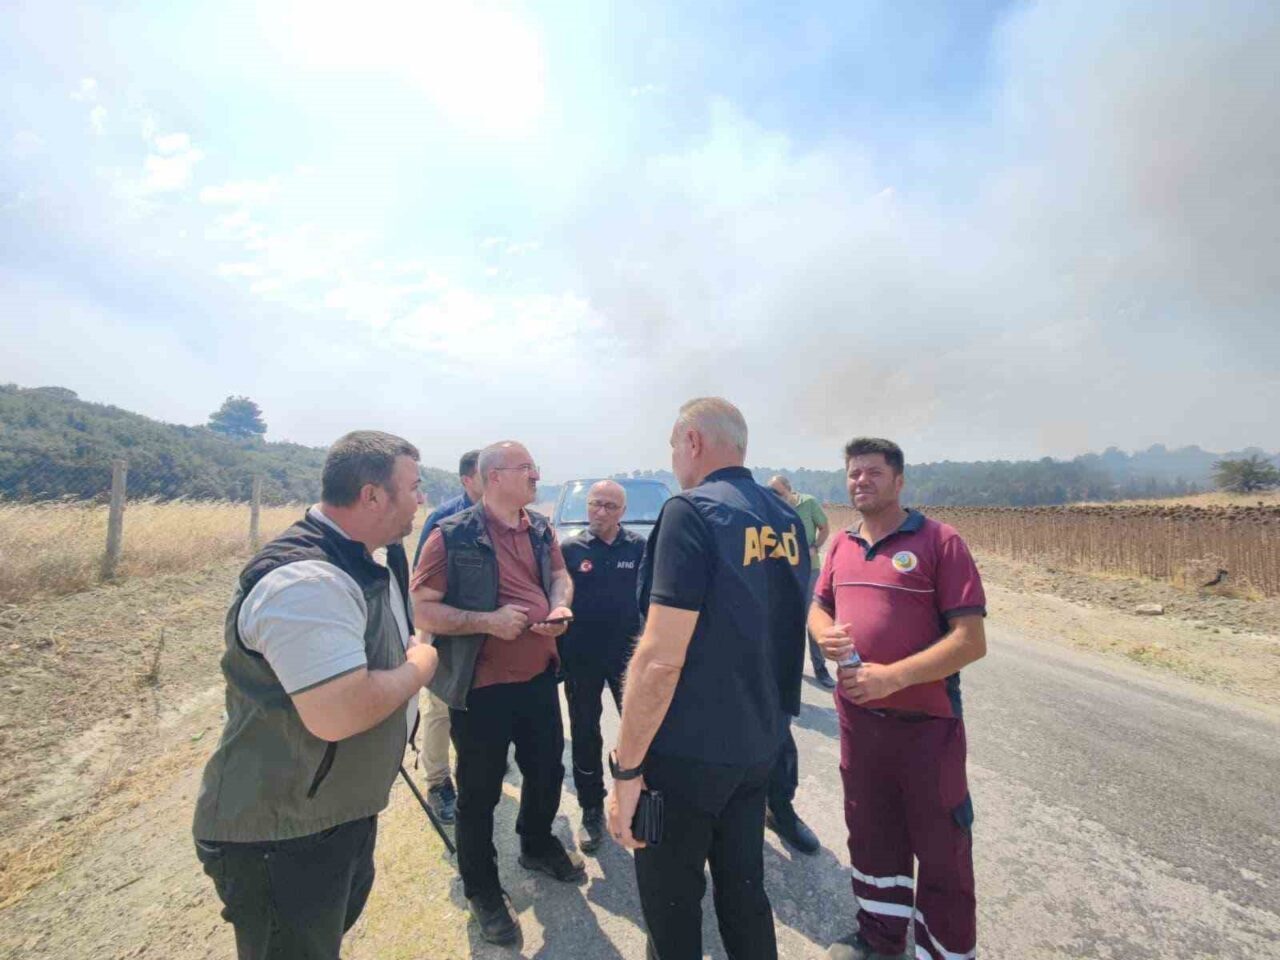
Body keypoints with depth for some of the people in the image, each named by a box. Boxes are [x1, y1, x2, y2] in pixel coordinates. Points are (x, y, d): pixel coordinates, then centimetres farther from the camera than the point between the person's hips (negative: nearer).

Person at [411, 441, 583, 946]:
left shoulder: (540, 529, 3)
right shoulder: (453, 536, -17)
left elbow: (559, 575, 15)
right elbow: (422, 608, -15)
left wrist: (560, 607, -7)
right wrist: (488, 621, -25)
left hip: (539, 676, 6)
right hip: (482, 686, -6)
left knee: (547, 770, 23)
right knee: (480, 792, 13)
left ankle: (537, 845, 52)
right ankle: (482, 890, 37)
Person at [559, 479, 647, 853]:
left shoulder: (640, 547, -3)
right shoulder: (570, 549, -3)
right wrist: (558, 653, -2)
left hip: (629, 655, 0)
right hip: (582, 659, 0)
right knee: (585, 737, 12)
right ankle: (592, 811, 30)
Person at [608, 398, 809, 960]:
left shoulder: (692, 513, -20)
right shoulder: (788, 522, 4)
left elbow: (661, 658, -24)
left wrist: (627, 770, -15)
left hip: (689, 753, -7)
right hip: (759, 745, 7)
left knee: (671, 905, 14)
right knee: (745, 892, 23)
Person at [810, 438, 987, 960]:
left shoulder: (939, 541, -12)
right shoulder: (841, 544, 5)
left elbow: (971, 639, -17)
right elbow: (819, 607, 14)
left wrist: (893, 676, -25)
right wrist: (826, 634, -9)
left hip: (926, 722, -5)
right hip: (857, 716, 6)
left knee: (941, 848, 11)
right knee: (870, 834, 22)